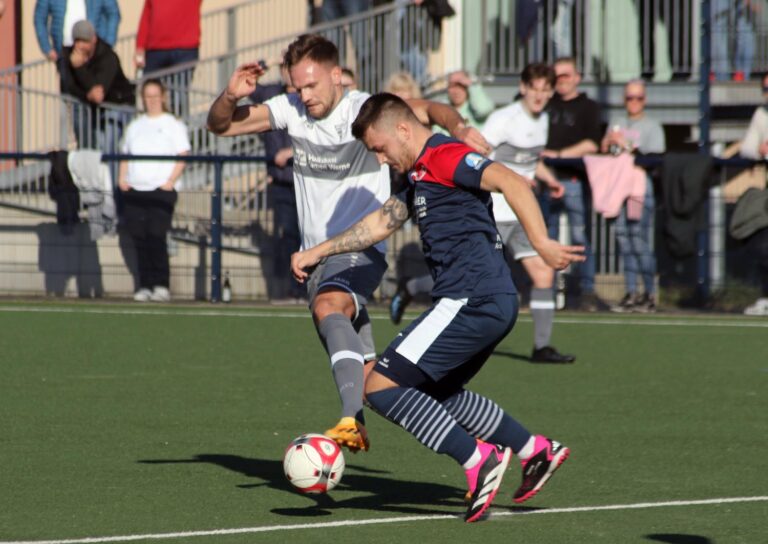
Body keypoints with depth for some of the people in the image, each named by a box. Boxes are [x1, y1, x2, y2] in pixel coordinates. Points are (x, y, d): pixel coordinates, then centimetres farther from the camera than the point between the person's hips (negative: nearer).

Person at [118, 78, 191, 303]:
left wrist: (171, 181, -13)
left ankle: (162, 285, -10)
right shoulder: (135, 126, 21)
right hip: (135, 190, 4)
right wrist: (122, 178, 4)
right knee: (140, 238, 0)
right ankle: (145, 285, 5)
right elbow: (126, 156, 21)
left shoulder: (173, 125, 7)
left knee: (156, 236, -14)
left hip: (162, 189, -4)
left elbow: (182, 157, 0)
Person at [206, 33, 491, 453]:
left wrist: (457, 125, -50)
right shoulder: (289, 110, 4)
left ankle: (352, 420, -46)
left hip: (361, 249, -8)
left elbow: (425, 110, -28)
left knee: (329, 308, -34)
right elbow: (220, 126, 9)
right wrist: (231, 96, -13)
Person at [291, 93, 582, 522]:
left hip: (471, 300, -11)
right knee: (438, 394, 28)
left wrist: (541, 243, -34)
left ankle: (479, 459, -12)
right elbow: (381, 222, 34)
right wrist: (318, 252, 34)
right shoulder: (423, 174, 22)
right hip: (493, 304, 11)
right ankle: (536, 450, 26)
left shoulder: (444, 156, -9)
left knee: (382, 386, -11)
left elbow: (512, 183, -23)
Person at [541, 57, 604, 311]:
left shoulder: (588, 107, 5)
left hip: (574, 179, -4)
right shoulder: (548, 104, 16)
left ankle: (588, 292, -5)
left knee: (580, 237, -7)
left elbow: (591, 144, -6)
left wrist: (558, 154, -11)